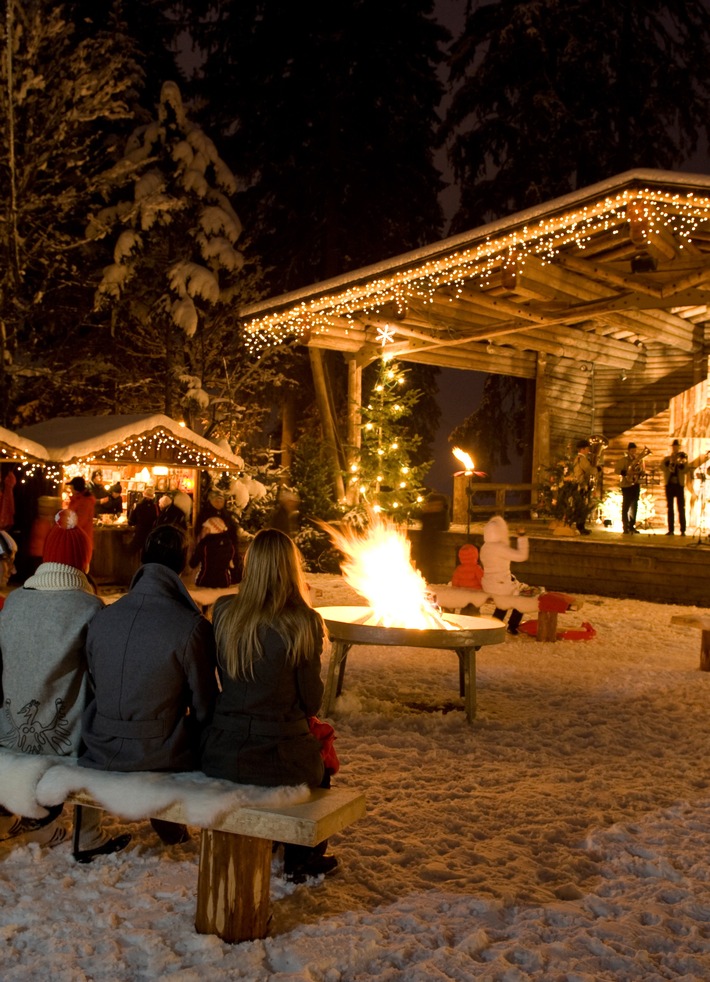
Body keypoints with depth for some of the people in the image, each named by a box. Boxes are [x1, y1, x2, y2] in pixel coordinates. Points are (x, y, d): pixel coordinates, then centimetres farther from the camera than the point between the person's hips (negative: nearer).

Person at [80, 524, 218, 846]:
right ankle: (171, 826, 38)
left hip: (101, 751, 5)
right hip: (159, 756, -5)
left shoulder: (102, 617, -6)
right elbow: (205, 707, -9)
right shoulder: (192, 626, -19)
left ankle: (168, 824, 44)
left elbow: (96, 686, 9)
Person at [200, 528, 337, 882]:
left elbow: (224, 680, 8)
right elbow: (312, 700, -6)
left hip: (221, 756, 4)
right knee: (322, 758, 30)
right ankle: (302, 858, 43)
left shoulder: (224, 612, -5)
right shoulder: (303, 622, -15)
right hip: (278, 758, -4)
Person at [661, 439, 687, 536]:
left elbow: (685, 470, -5)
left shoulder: (683, 458, 8)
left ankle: (683, 530, -4)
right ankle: (671, 530, 5)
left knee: (681, 508, -4)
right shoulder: (667, 459, 11)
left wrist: (680, 463, -18)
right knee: (670, 508, 3)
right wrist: (671, 461, -15)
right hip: (669, 485, 2)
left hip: (679, 485, -2)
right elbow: (663, 467, -7)